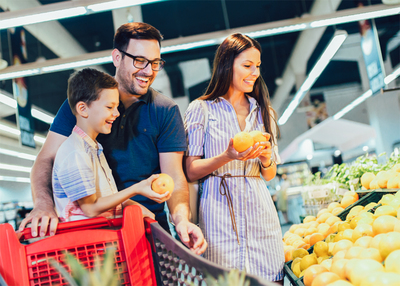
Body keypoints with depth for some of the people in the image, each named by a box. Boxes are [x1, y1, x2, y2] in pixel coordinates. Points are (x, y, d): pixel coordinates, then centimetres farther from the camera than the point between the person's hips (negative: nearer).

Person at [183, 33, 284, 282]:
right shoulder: (201, 109, 2)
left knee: (269, 277, 0)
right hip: (219, 211, -3)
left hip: (259, 208, 4)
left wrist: (266, 159, -4)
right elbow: (191, 172, -2)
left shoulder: (263, 111, 16)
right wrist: (227, 157, -17)